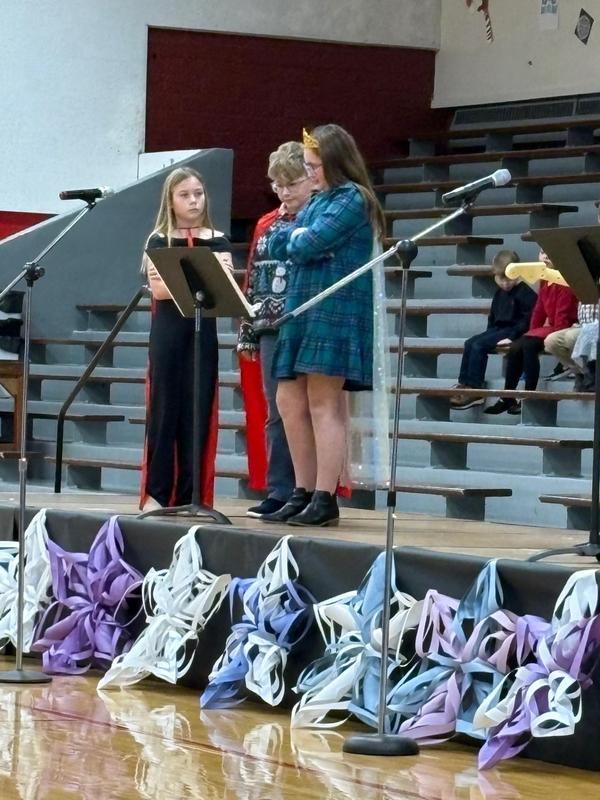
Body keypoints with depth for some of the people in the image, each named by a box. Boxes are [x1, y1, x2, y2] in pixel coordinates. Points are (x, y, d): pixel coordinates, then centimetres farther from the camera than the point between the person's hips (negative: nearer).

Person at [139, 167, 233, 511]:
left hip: (202, 332, 2)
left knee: (198, 411, -1)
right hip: (168, 332, -1)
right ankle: (156, 492, -1)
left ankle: (190, 495, 2)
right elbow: (159, 289, -7)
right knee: (164, 409, -3)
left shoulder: (218, 242, 10)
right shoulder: (159, 241, 6)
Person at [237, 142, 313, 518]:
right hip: (270, 332, 6)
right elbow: (253, 281, 16)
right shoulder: (266, 226, 15)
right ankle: (279, 493, 13)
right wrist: (247, 333, 13)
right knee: (275, 416, 8)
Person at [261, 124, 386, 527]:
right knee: (290, 400, 8)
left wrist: (297, 239, 3)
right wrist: (297, 237, -3)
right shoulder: (318, 201, 20)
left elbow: (310, 244, -17)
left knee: (324, 403, -8)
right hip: (303, 309, 9)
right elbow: (277, 244, 17)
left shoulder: (352, 199, -8)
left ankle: (325, 499, -6)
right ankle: (304, 493, 14)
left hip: (336, 310, -9)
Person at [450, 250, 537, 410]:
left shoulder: (525, 293, -10)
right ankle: (464, 384, -12)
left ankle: (474, 389, -23)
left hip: (512, 330, -9)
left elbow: (526, 319, -17)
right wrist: (489, 333, 11)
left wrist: (511, 337, -22)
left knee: (479, 346, -22)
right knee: (470, 343, -10)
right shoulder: (499, 294, 17)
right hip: (497, 329, 9)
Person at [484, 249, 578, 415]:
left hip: (562, 329, -9)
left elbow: (563, 315, -18)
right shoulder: (545, 282, 14)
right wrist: (531, 332, 1)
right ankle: (507, 399, -9)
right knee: (515, 348, -11)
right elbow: (539, 310, 12)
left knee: (528, 345, -30)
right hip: (547, 328, 9)